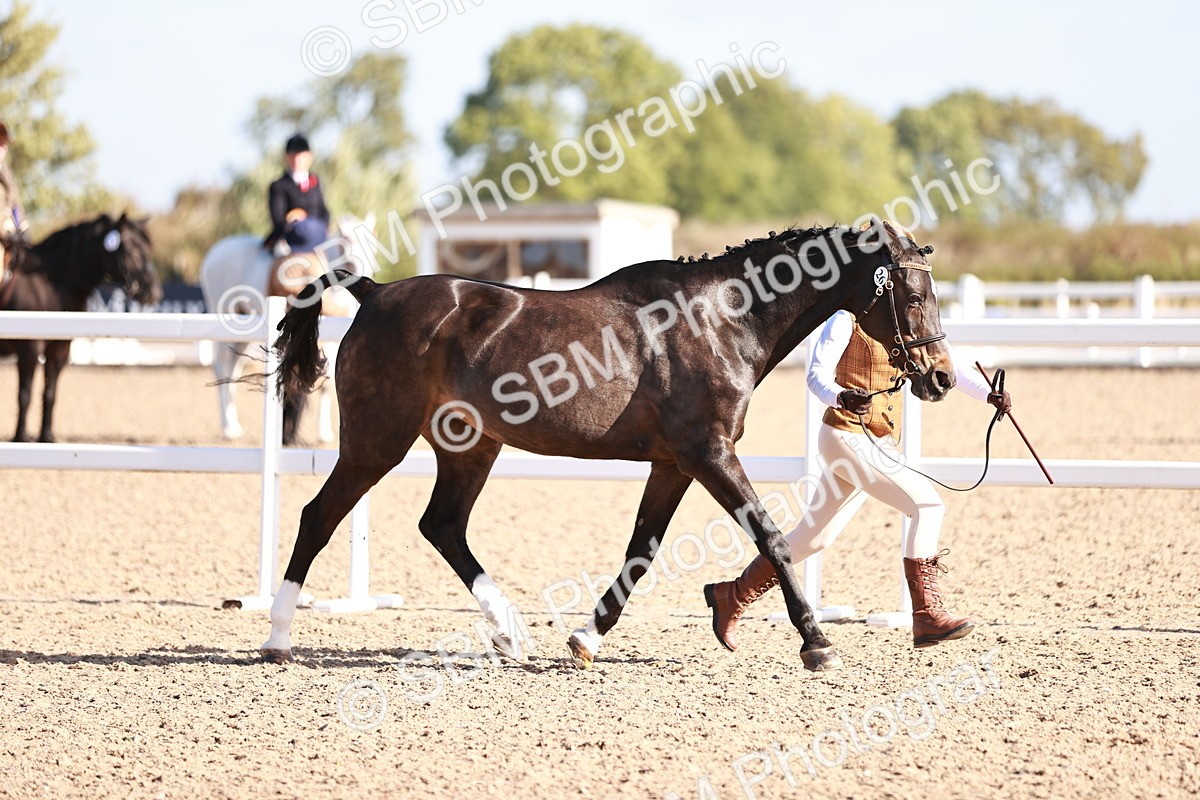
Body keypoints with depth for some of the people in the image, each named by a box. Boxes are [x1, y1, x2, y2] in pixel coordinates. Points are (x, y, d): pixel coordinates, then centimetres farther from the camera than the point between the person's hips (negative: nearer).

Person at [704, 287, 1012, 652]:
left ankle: (732, 596, 30)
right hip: (847, 436, -9)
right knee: (927, 504, -20)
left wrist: (989, 393, -4)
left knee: (814, 537, 17)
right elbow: (817, 374, -15)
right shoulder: (847, 319, -9)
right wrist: (840, 396, -37)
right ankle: (927, 616, -20)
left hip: (879, 443, 9)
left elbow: (948, 364, 12)